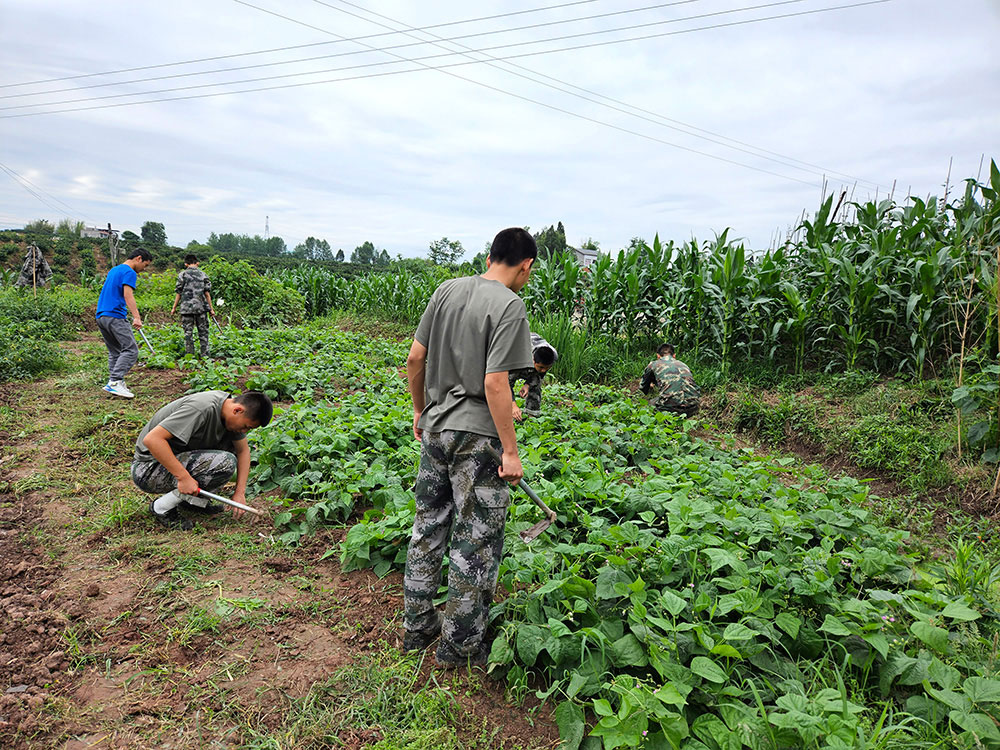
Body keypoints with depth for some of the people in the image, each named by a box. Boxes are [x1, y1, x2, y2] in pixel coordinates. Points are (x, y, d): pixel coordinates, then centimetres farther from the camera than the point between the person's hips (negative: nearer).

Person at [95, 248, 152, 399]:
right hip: (114, 317, -10)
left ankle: (114, 383, 8)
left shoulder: (114, 270, 24)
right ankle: (115, 381, -19)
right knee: (130, 350, -11)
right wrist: (137, 317, -26)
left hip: (101, 316, 10)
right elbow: (128, 296, -18)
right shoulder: (129, 273, -5)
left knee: (115, 352, 12)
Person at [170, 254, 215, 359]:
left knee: (188, 332, 5)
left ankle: (190, 354, 5)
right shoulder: (203, 274, 5)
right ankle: (204, 354, 6)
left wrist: (174, 307, 10)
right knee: (203, 331, 7)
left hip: (186, 307, -1)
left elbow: (178, 293, 1)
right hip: (201, 307, 1)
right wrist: (211, 308, 8)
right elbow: (207, 293, 3)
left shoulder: (182, 275, 0)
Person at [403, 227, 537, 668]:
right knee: (476, 540, 8)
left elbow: (415, 358, 7)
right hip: (476, 436, -7)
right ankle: (460, 644, 22)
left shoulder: (447, 290, 5)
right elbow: (494, 383, -21)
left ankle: (417, 627, 34)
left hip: (435, 428, 7)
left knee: (429, 527, 19)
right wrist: (510, 451, -15)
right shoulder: (509, 306, -15)